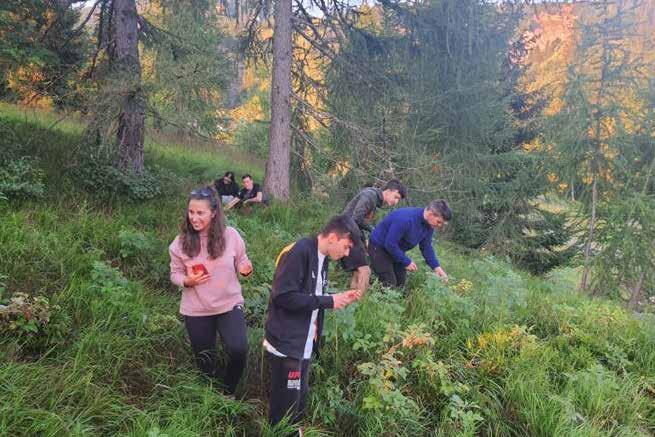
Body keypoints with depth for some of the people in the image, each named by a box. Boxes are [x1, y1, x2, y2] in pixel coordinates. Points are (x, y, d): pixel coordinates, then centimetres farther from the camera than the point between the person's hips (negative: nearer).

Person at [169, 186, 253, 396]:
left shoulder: (231, 235, -10)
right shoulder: (180, 242, -10)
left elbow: (241, 262, 3)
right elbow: (175, 274, 1)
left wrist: (246, 269, -20)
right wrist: (187, 281, -20)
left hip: (230, 304, -1)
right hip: (196, 310, 1)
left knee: (238, 350, -20)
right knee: (205, 362, 14)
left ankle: (228, 391, 11)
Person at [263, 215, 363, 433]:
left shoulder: (321, 258, 9)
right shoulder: (299, 252, -19)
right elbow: (284, 296, -26)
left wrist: (339, 299, 2)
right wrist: (328, 301, -21)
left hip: (304, 345, 9)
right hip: (286, 344, -9)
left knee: (299, 400, 20)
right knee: (286, 407, 3)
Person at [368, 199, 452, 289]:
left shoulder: (429, 225, -9)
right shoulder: (406, 219, -35)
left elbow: (426, 247, 2)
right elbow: (390, 244, -32)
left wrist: (436, 267, -10)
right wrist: (407, 262, -24)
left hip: (397, 250, 8)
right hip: (379, 247, -8)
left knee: (400, 284, 8)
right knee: (389, 285, -14)